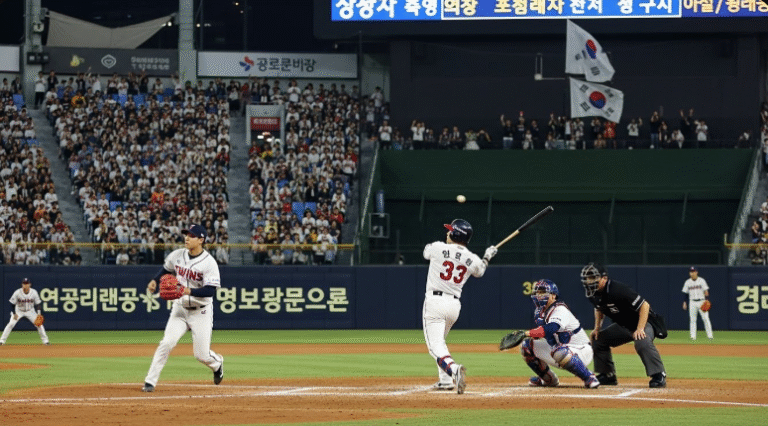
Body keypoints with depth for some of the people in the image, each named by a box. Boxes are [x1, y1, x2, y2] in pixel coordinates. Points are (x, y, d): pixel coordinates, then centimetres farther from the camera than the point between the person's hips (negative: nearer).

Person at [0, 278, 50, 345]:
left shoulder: (34, 292, -16)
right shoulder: (17, 293, -21)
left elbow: (37, 304, -7)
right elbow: (12, 304, -11)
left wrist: (38, 314, -18)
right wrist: (14, 314, -17)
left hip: (30, 311, 2)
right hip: (18, 311, -2)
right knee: (11, 324, -18)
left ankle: (45, 340, 6)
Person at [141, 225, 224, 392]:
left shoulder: (209, 262, -18)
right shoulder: (177, 255, -2)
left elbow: (210, 290, -24)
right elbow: (166, 269, 19)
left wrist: (188, 291, -36)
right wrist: (155, 281, 1)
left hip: (201, 312, -4)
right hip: (179, 309, 4)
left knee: (202, 355, -1)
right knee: (166, 343, -14)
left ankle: (217, 363, 35)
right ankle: (150, 381, -11)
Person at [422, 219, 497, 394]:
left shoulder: (437, 247, -6)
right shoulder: (472, 260, 2)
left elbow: (426, 252, 19)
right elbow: (479, 272, 26)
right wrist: (487, 256, 44)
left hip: (434, 302, -5)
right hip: (454, 305, 5)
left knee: (436, 346, -12)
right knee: (440, 340, 28)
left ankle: (453, 368, -40)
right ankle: (445, 380, 26)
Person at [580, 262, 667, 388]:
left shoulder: (618, 290, -32)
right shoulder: (593, 294, -6)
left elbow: (644, 306, -32)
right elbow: (599, 309, 19)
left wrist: (640, 329, -37)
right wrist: (597, 328, 7)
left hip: (643, 322, -9)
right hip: (623, 326, 9)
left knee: (642, 342, -38)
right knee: (598, 339, 6)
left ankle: (659, 376, -29)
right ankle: (608, 375, 17)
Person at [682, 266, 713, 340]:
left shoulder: (701, 281, 0)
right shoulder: (687, 282, 8)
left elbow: (706, 291, -3)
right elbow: (685, 293, 12)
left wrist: (706, 294, -23)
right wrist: (684, 303, 4)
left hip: (701, 302, -2)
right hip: (692, 303, 3)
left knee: (705, 318, -8)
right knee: (692, 319, -1)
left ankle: (710, 335, -5)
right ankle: (693, 336, 1)